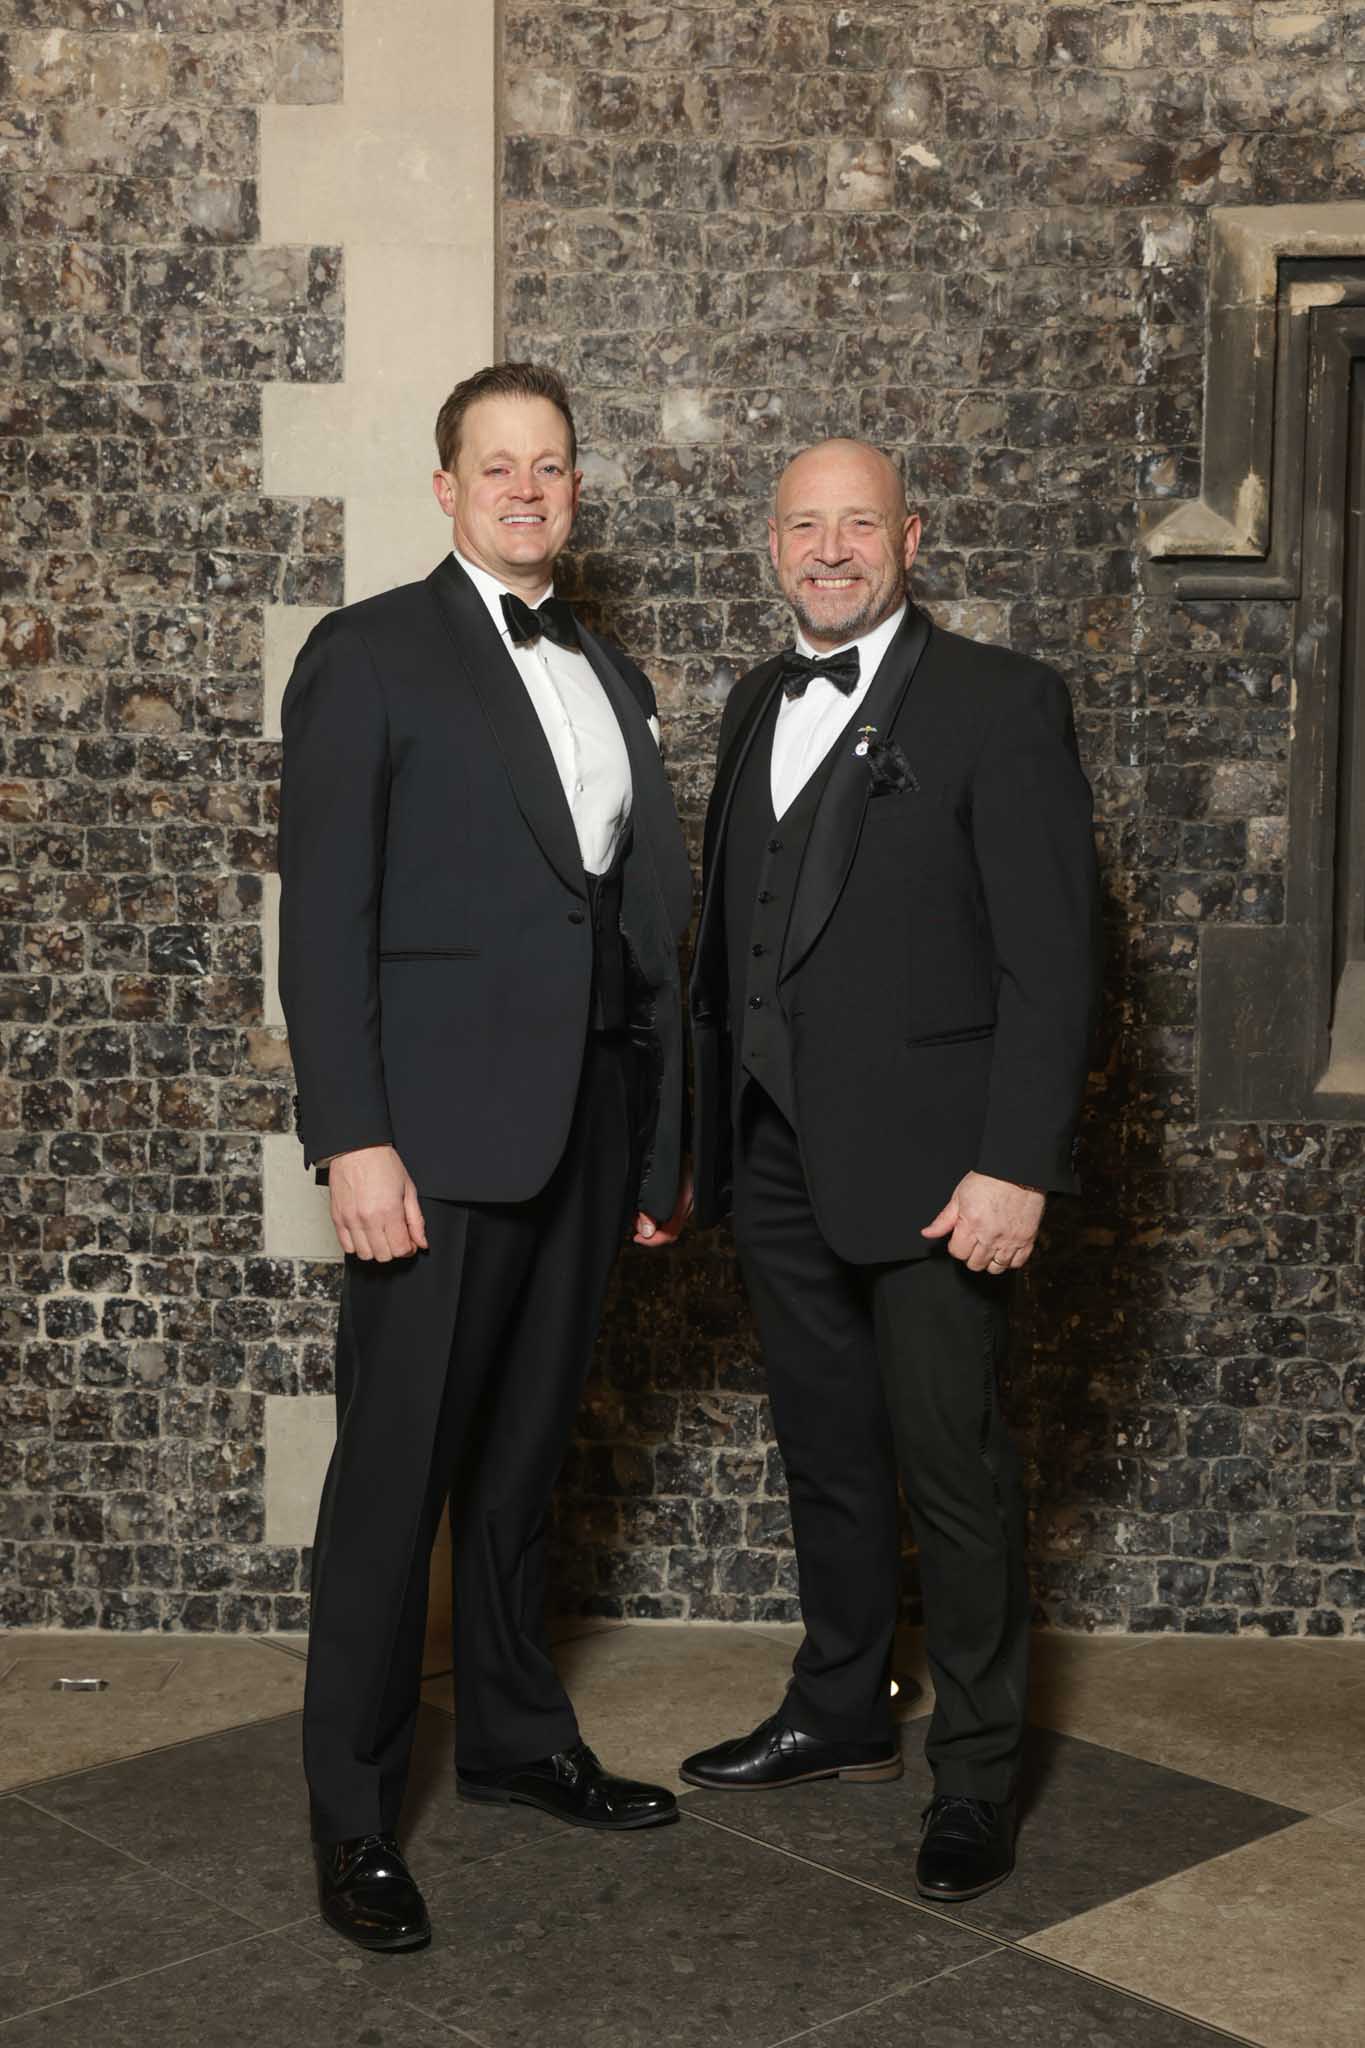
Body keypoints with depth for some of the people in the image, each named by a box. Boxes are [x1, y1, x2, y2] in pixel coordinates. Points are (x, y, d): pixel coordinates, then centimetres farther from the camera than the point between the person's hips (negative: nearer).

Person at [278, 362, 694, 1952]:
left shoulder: (607, 675, 17)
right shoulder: (371, 655, -3)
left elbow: (651, 910, 16)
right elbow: (325, 914, -9)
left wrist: (663, 1135, 13)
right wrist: (353, 1141, -17)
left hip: (586, 1128, 6)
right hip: (442, 1129, -6)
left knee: (525, 1455, 17)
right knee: (395, 1465, 0)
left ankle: (514, 1734, 32)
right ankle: (353, 1812, 13)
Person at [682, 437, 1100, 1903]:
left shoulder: (998, 704, -7)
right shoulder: (759, 705, 14)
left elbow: (1048, 956, -12)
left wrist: (1016, 1165, -18)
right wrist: (699, 1133, 13)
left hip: (926, 1162, -6)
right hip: (778, 1161, 6)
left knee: (953, 1473, 1)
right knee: (826, 1452, 17)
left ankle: (976, 1774, 17)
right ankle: (841, 1714, 34)